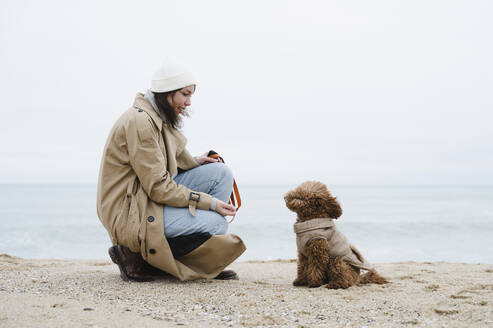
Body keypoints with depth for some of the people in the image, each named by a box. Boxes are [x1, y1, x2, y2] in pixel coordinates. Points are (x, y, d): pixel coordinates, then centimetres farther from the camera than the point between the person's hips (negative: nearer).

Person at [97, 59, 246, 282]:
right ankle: (135, 253, -10)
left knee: (221, 172, 1)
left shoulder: (161, 118, 11)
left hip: (152, 198, 10)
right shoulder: (139, 121, -20)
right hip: (128, 213, -10)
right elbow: (158, 188, -22)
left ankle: (205, 263, 1)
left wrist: (195, 162, 1)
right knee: (216, 224, -22)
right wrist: (209, 202, -18)